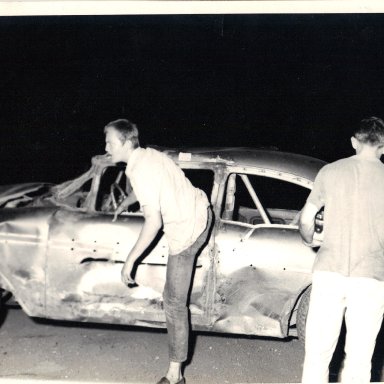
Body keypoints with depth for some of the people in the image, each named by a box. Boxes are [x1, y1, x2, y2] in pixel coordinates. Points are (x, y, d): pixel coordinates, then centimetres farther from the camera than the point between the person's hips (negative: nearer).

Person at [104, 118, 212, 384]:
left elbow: (153, 222, -27)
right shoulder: (147, 155, 5)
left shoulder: (141, 171, -24)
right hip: (200, 211, 9)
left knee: (174, 303, -4)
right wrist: (126, 202, 41)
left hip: (187, 230, -9)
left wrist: (130, 260, -22)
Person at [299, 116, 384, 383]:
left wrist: (310, 241, 28)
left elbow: (306, 218, 8)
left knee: (318, 352, 10)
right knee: (358, 359, 9)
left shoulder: (330, 171, 3)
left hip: (329, 272, 1)